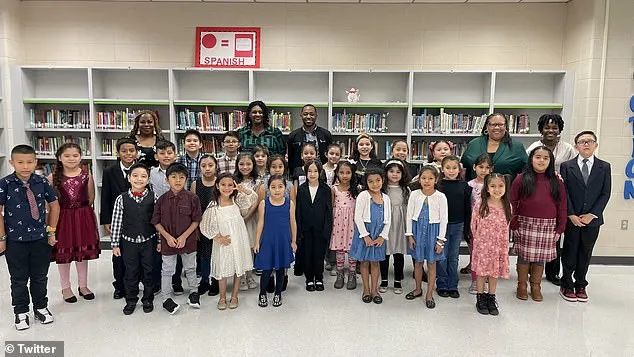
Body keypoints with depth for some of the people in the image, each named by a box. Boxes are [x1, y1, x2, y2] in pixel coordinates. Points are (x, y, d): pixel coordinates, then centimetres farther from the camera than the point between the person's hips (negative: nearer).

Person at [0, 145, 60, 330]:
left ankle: (41, 307, 32)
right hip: (15, 240, -1)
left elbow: (54, 205, 6)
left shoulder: (42, 182, -5)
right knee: (19, 279, 12)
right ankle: (21, 312, 28)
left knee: (40, 276, 14)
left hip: (41, 238, 2)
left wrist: (51, 231, 5)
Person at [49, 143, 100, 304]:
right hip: (62, 217, -1)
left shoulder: (87, 176, -4)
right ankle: (66, 287, 25)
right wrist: (65, 209, -6)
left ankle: (83, 285, 26)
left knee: (83, 251, 11)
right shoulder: (54, 177, -5)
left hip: (83, 217, 1)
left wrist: (80, 208, 0)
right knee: (63, 253, 9)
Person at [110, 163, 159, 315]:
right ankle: (131, 300, 28)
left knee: (148, 271, 11)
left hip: (148, 240, 0)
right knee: (131, 271, 11)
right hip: (129, 241, 0)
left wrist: (160, 240, 0)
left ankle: (148, 299, 28)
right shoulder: (122, 199, -5)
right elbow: (116, 222, -2)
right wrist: (115, 244, -1)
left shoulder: (153, 198, -5)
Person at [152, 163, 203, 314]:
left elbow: (196, 220, -7)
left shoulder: (192, 198, -10)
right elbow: (156, 222, -2)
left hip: (188, 240, 0)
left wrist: (184, 236, -14)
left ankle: (194, 292, 36)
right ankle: (166, 298, 25)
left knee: (190, 268, 17)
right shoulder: (162, 199, -6)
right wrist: (168, 237, -13)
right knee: (167, 270, 11)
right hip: (167, 241, 0)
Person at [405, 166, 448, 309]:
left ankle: (429, 294, 21)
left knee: (431, 263, 8)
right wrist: (410, 235, -2)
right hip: (417, 229, 2)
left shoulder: (440, 197, -9)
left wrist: (440, 240, -8)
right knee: (418, 262, 14)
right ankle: (418, 289, 33)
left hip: (433, 230, -2)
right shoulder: (414, 194, -4)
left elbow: (443, 219, -6)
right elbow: (409, 216, 1)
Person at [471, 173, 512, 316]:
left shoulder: (507, 207, -3)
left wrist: (504, 247, 8)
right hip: (482, 245, -2)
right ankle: (480, 299, 25)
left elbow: (505, 228, 6)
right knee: (481, 272, 9)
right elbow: (473, 225, -3)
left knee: (495, 273, 13)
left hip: (499, 246, 2)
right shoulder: (480, 205, -13)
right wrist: (479, 239, 6)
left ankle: (491, 299, 30)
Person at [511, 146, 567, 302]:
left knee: (540, 257, 9)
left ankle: (536, 286, 24)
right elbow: (512, 203, -2)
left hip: (548, 226, 2)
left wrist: (560, 228, 2)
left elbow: (562, 206, 5)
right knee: (524, 255, 6)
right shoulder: (521, 179, -3)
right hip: (525, 224, -1)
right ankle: (521, 286, 21)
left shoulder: (556, 182, 4)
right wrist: (513, 224, -6)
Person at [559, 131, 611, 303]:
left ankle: (580, 285, 23)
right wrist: (571, 215, -11)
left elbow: (605, 194, 0)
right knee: (570, 251, 6)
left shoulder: (604, 167, 5)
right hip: (571, 218, -1)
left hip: (592, 218, 2)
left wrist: (592, 214, -9)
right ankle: (567, 285, 18)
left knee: (586, 253, 10)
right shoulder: (567, 166, 0)